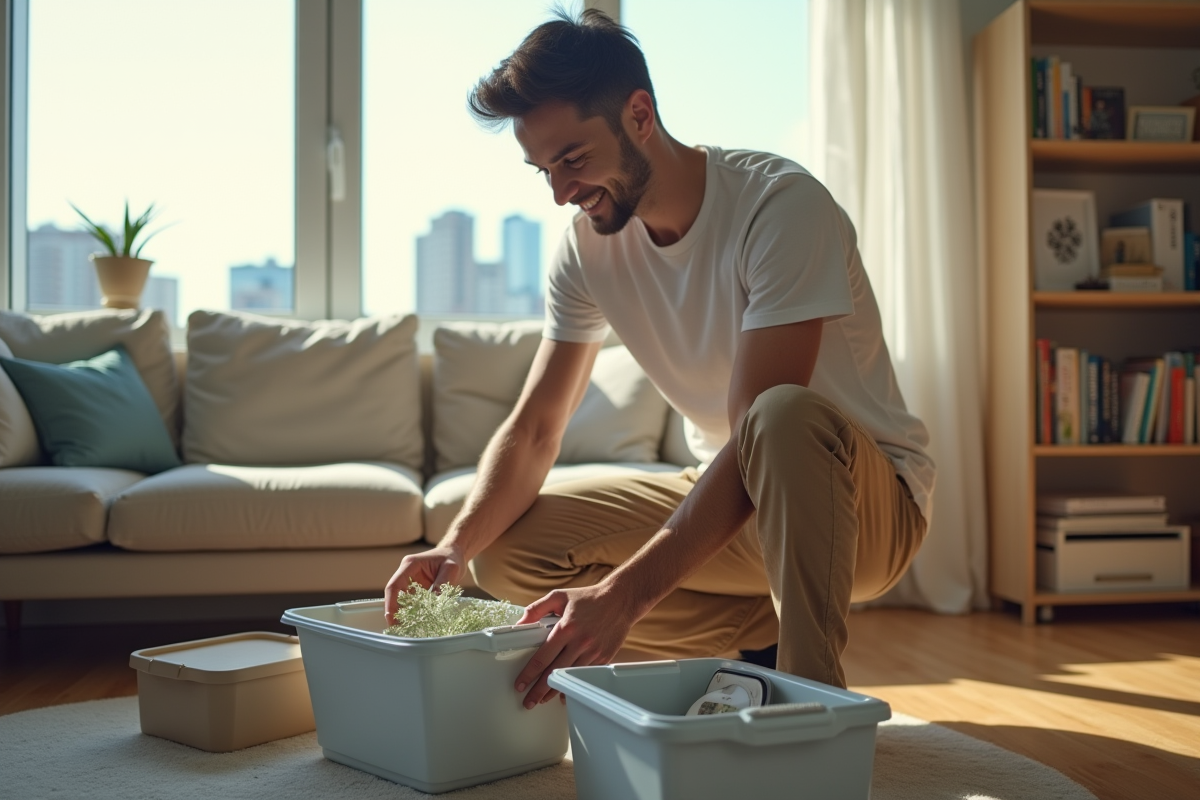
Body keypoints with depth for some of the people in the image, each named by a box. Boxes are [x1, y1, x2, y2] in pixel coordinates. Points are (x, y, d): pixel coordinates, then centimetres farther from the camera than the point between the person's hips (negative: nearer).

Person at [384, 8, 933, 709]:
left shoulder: (781, 206, -23)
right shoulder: (588, 245, -3)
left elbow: (758, 437, -30)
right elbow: (533, 431, -4)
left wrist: (625, 593, -38)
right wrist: (456, 545, -23)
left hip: (873, 501, -6)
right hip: (724, 493, 6)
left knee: (785, 417, -39)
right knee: (509, 548, -10)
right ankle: (773, 636, -4)